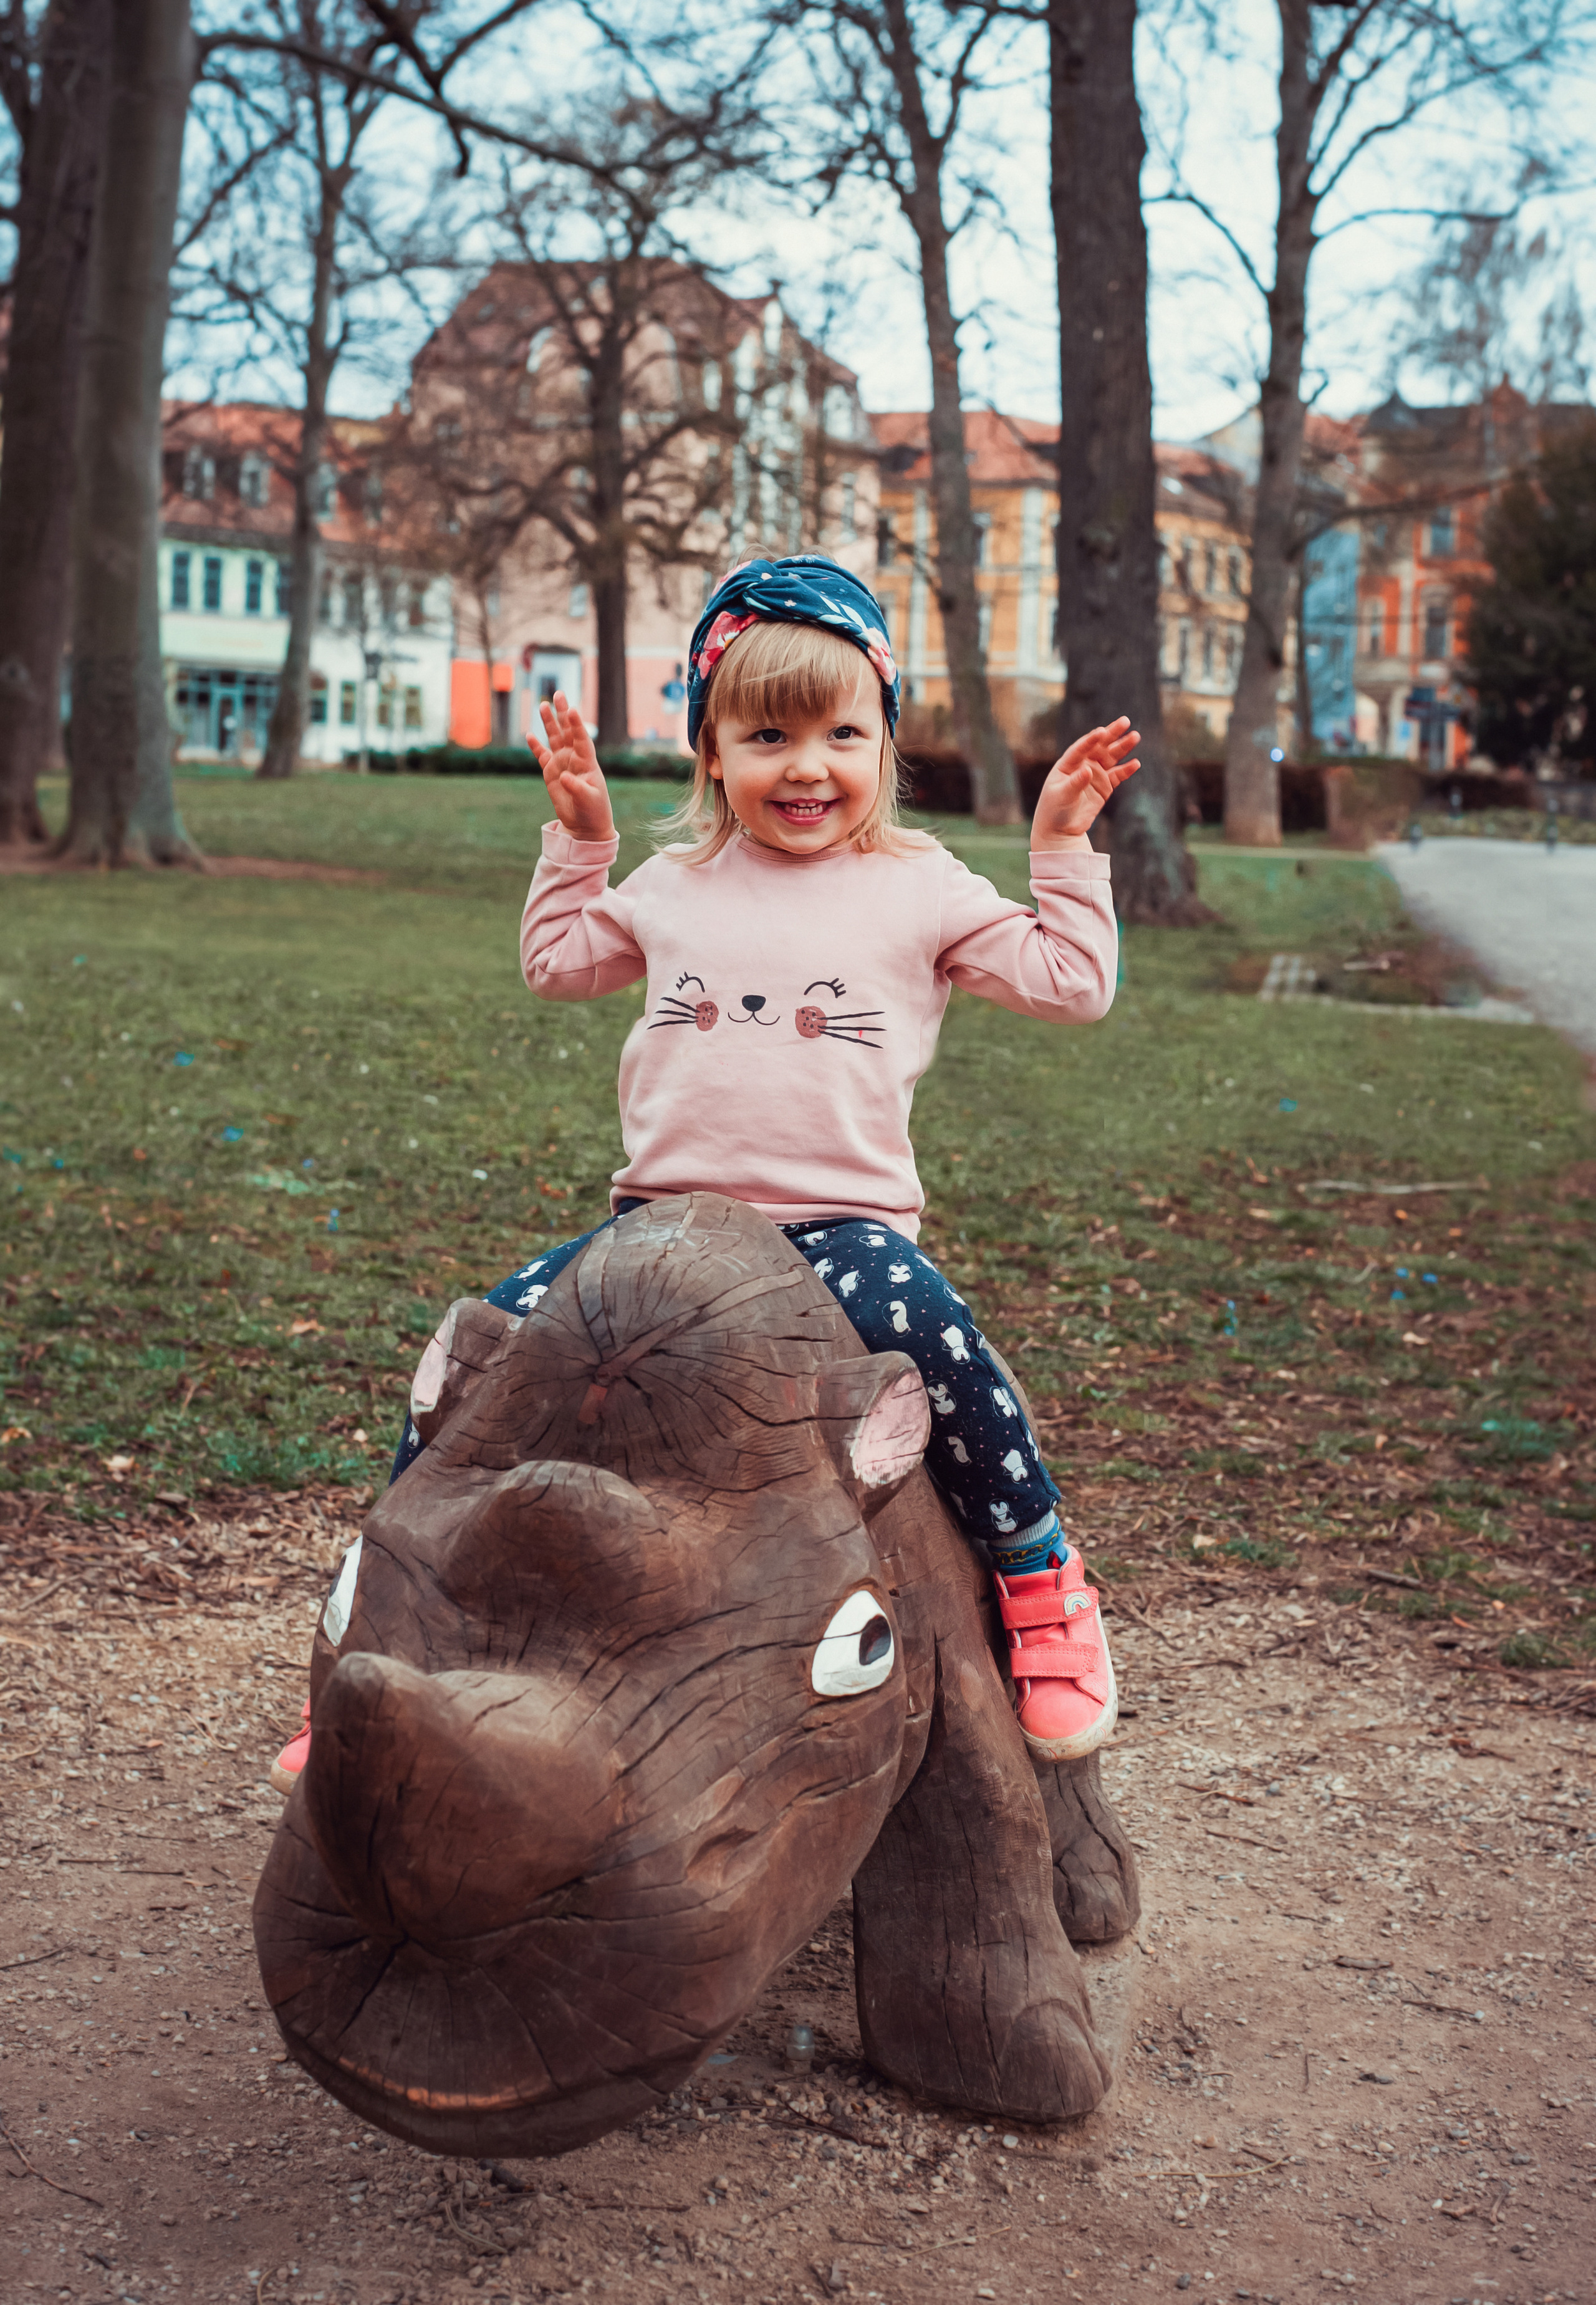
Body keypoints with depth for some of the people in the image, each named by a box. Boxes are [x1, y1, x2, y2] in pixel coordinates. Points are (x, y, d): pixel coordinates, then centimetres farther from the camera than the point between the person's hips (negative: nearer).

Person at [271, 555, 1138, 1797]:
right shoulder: (676, 885, 15)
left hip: (842, 1220, -3)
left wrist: (1063, 846, 1)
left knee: (929, 1333, -36)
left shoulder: (921, 890, 6)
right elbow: (558, 962, 31)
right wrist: (580, 838, 23)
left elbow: (1072, 984, 6)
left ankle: (1044, 1586, -14)